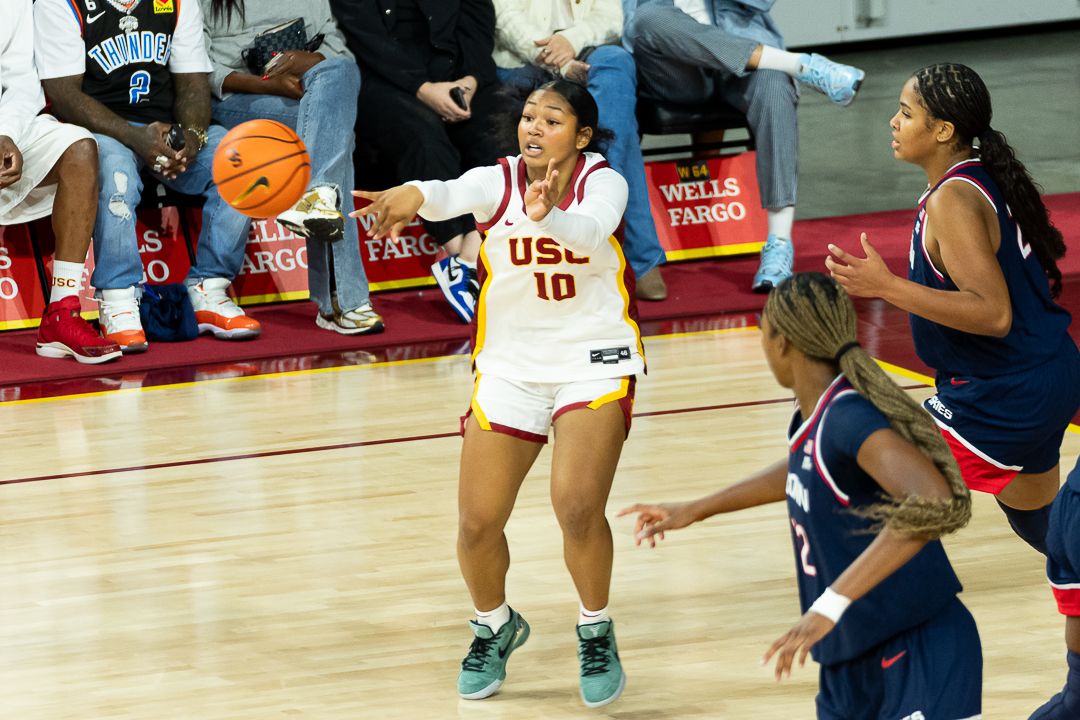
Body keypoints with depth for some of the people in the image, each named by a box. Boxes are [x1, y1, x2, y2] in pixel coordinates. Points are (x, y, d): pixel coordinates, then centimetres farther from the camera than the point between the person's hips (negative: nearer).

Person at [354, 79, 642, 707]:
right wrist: (415, 194, -58)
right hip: (511, 366, 3)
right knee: (477, 524, 1)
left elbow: (590, 231, -37)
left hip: (595, 362, -3)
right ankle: (495, 626, 32)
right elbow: (453, 195, -33)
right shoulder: (498, 180, -10)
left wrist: (547, 216, -60)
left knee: (577, 507, -20)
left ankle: (596, 633, 6)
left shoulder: (602, 182, -13)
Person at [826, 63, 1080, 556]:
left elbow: (993, 314, -30)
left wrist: (885, 287, -33)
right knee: (1038, 522, 29)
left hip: (1002, 398, -10)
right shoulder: (987, 177, 6)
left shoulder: (953, 201, -23)